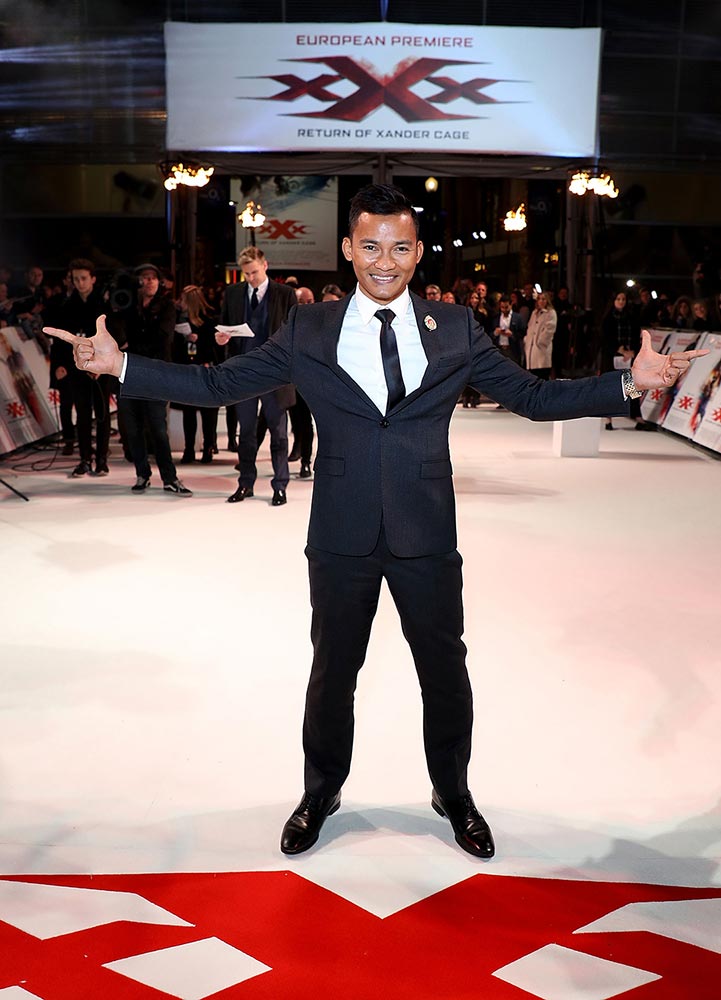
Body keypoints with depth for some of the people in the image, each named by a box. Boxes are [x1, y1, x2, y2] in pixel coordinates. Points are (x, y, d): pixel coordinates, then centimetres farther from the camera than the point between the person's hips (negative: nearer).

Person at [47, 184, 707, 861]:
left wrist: (630, 382, -8)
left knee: (445, 671, 15)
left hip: (427, 538, 1)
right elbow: (218, 384, 1)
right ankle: (321, 793, 42)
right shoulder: (308, 331, -1)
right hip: (341, 539, 0)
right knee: (331, 672, 16)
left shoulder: (455, 330, 1)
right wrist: (120, 365, -7)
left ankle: (453, 795, 41)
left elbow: (533, 397, 3)